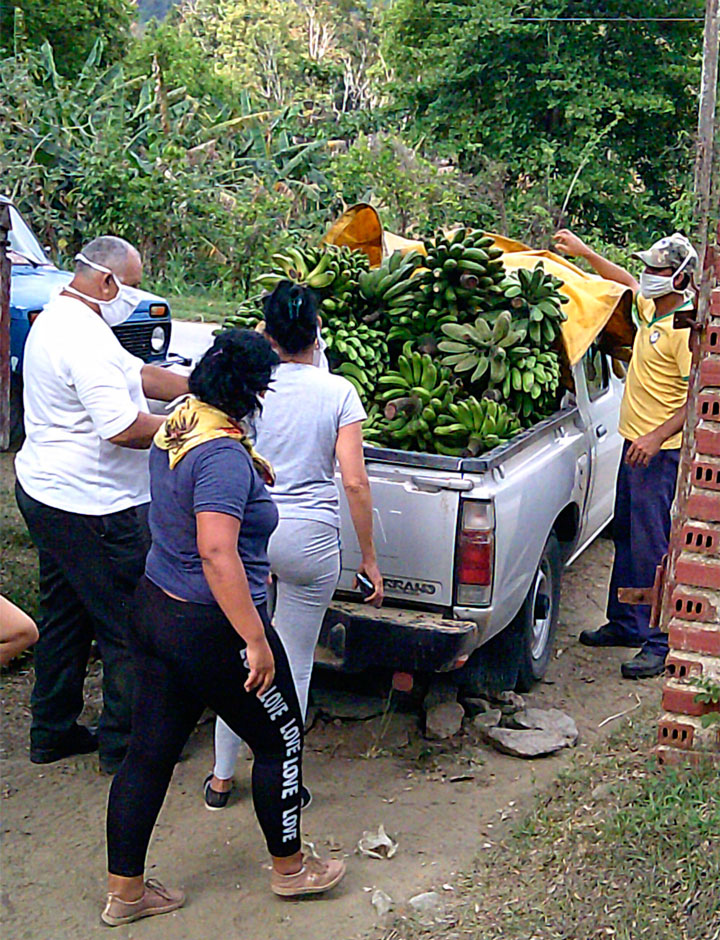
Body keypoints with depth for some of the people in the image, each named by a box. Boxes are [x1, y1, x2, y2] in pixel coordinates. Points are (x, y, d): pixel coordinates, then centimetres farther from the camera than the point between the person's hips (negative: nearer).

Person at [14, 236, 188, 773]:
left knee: (65, 617, 20)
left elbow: (137, 374, 16)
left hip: (46, 493, 11)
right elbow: (123, 428, -28)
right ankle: (125, 744, 14)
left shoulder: (58, 321, 12)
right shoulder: (84, 339, -23)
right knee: (129, 627, 2)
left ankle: (53, 732, 31)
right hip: (91, 508, -11)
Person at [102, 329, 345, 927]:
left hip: (155, 607, 9)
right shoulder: (224, 456, -25)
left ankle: (125, 890, 26)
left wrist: (255, 470, 33)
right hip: (211, 627, -9)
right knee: (281, 740, 13)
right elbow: (217, 552, -32)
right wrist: (256, 642, -29)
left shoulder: (177, 425, 4)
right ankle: (289, 869, 30)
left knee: (150, 752, 15)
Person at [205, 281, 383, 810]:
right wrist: (369, 558, 1)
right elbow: (355, 482, -7)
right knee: (295, 667, 12)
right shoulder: (339, 392, -3)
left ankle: (222, 780, 26)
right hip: (311, 538, -1)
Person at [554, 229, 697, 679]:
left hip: (660, 451, -10)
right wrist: (585, 253, 33)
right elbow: (627, 281, 32)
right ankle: (625, 624, 27)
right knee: (627, 536, 15)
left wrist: (657, 437, -26)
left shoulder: (687, 327, -16)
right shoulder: (652, 307, 10)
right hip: (637, 442, 10)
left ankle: (660, 643, -2)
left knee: (651, 545, -8)